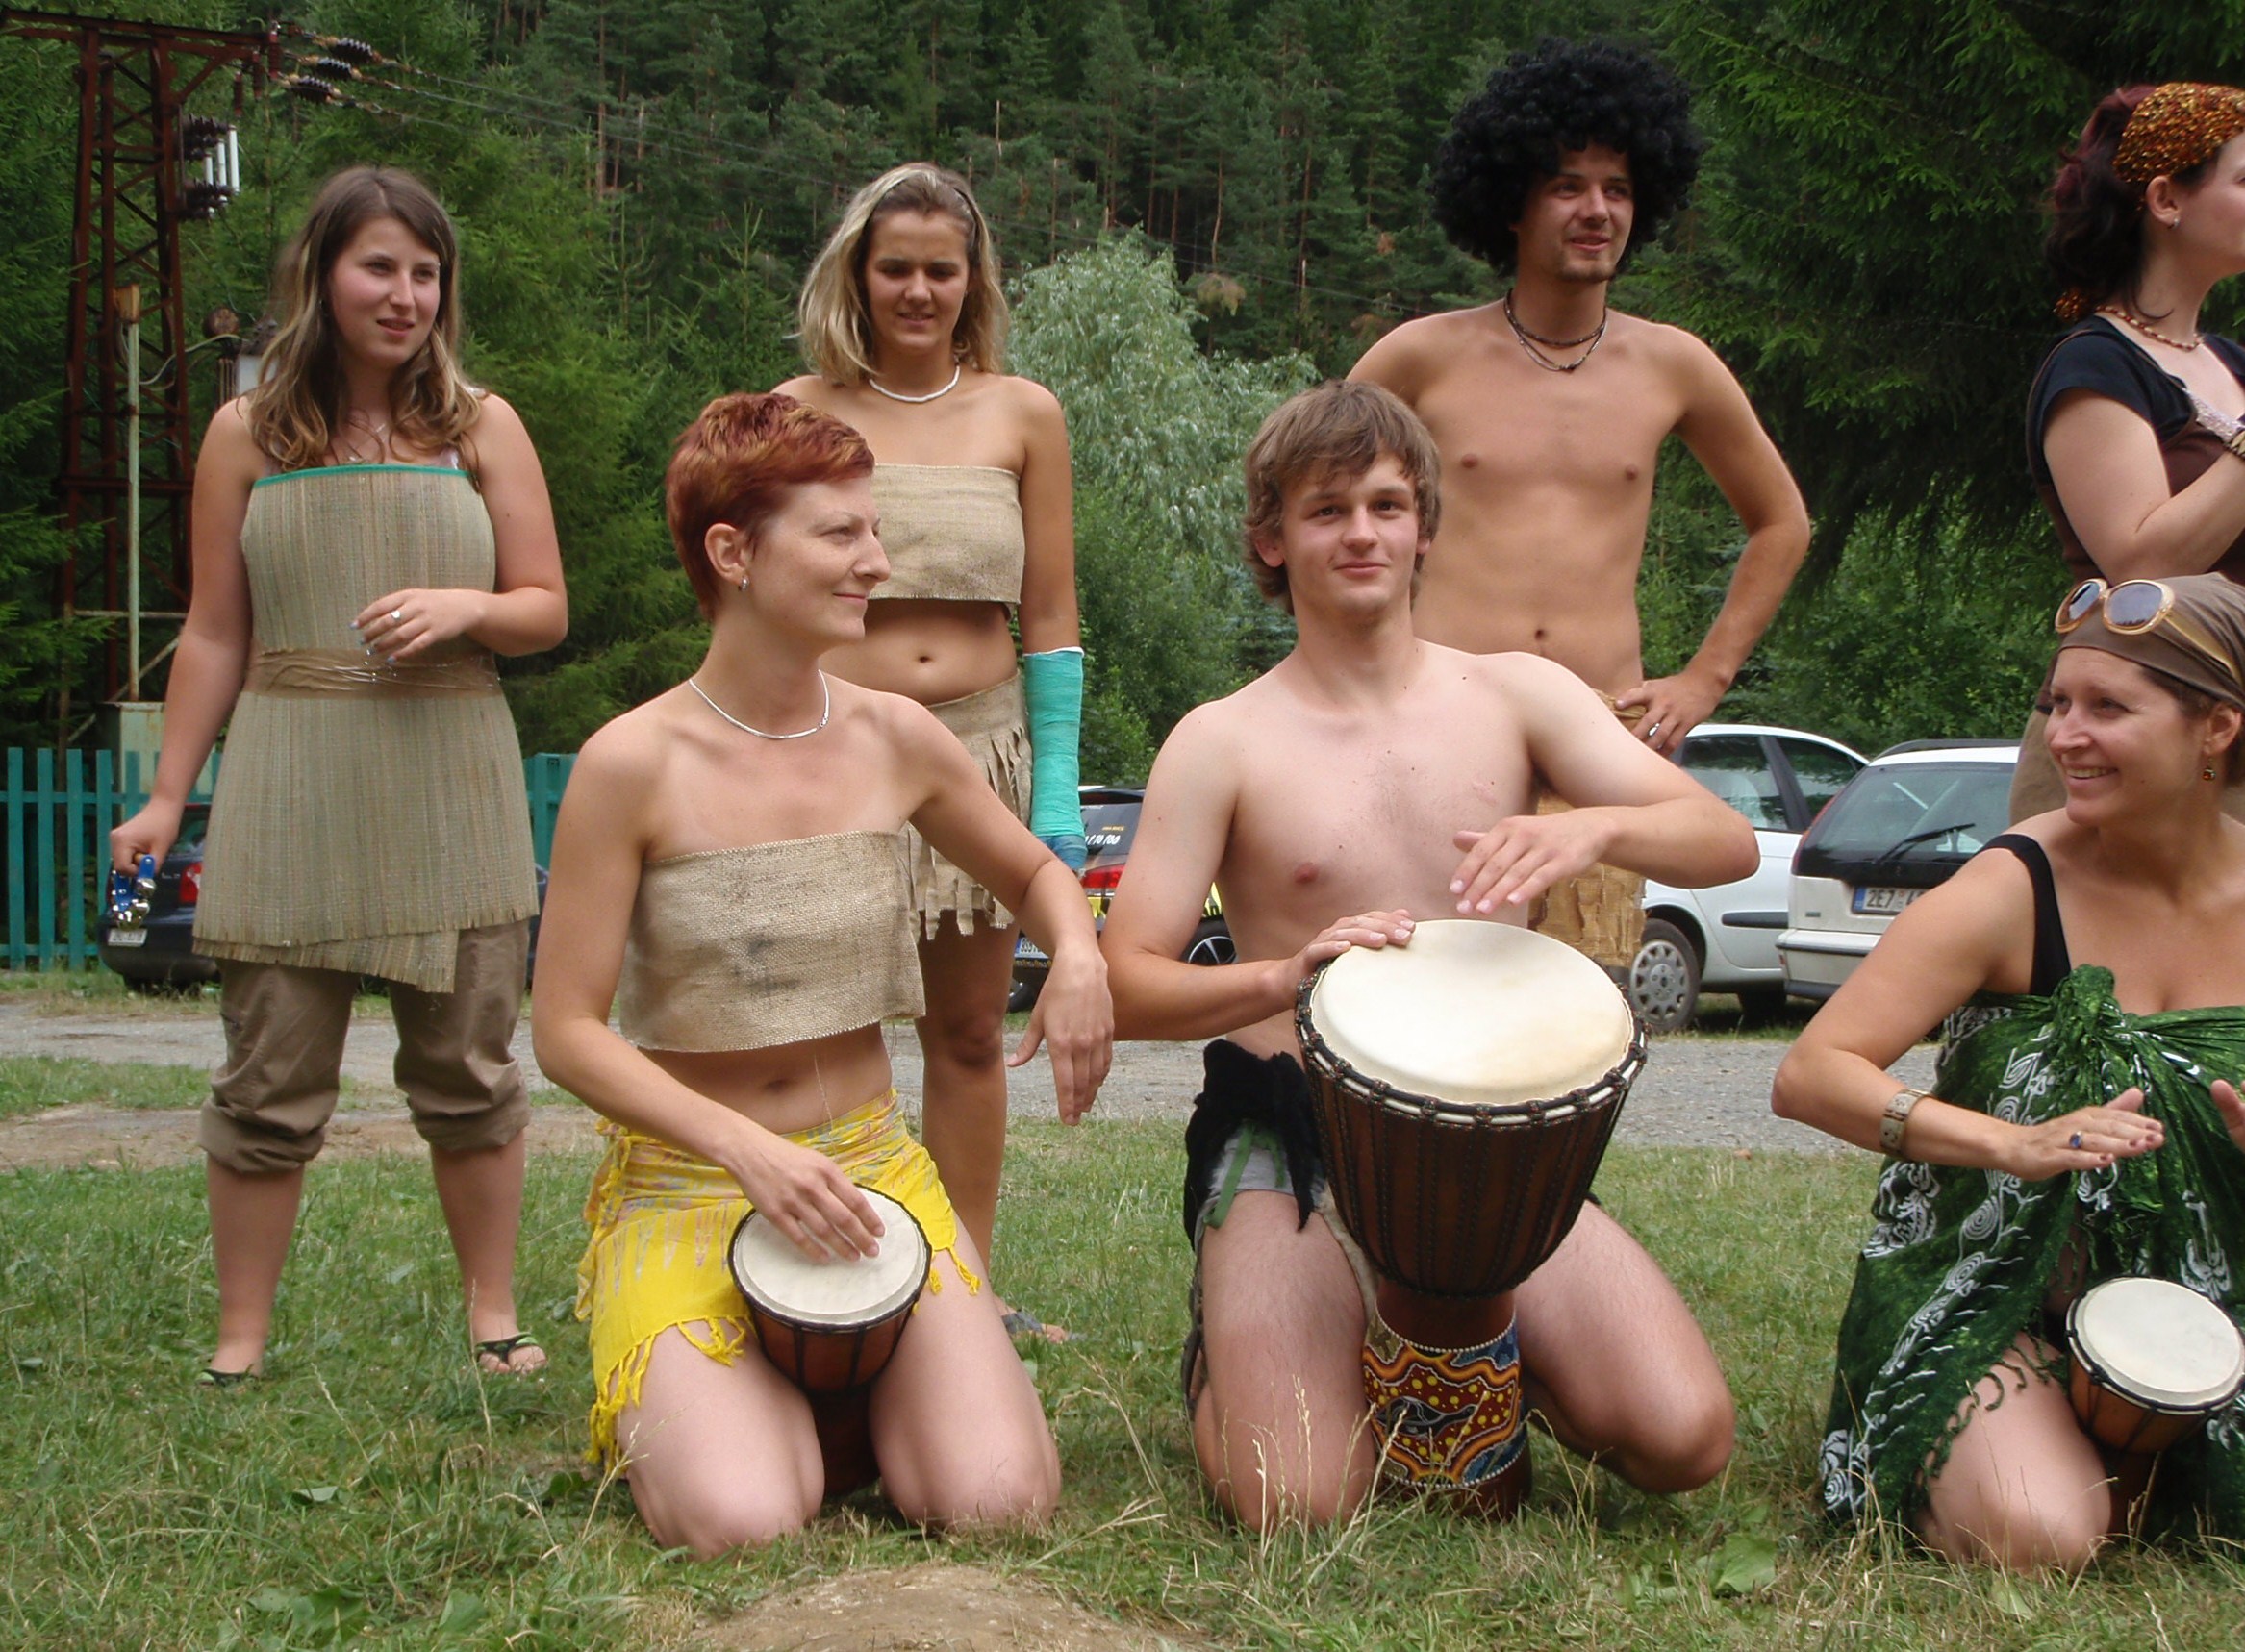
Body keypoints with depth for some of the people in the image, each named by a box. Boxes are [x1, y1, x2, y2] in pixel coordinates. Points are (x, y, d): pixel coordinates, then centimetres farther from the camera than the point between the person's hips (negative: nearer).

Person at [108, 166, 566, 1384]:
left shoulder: (480, 427, 7)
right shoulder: (246, 436, 7)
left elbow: (546, 609, 7)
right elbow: (215, 635, 8)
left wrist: (464, 607, -14)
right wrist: (167, 798, 5)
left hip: (449, 786, 1)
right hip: (289, 790, 0)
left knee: (466, 1068, 6)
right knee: (271, 1080, 1)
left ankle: (493, 1319, 18)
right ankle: (240, 1342, 11)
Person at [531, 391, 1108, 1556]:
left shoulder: (895, 739, 0)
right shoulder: (635, 764, -13)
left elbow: (1033, 871, 18)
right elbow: (567, 1032, -11)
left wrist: (1078, 957, -6)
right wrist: (749, 1151, -22)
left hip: (870, 1164, 3)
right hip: (686, 1185, -3)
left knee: (998, 1505, -17)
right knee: (743, 1526, -25)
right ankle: (672, 1393, 10)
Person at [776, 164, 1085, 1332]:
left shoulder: (1022, 415, 8)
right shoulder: (800, 414, 3)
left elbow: (1049, 619, 8)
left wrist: (1058, 791, 2)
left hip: (984, 748, 2)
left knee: (969, 1032, 9)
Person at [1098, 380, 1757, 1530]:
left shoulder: (1517, 695, 6)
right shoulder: (1221, 745, -1)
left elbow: (1725, 844, -4)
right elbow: (1128, 987, -8)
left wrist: (1593, 828, -26)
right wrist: (1288, 977, -28)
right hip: (1291, 1139, -2)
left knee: (1683, 1440, -16)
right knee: (1297, 1507, -21)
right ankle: (1227, 1356, 14)